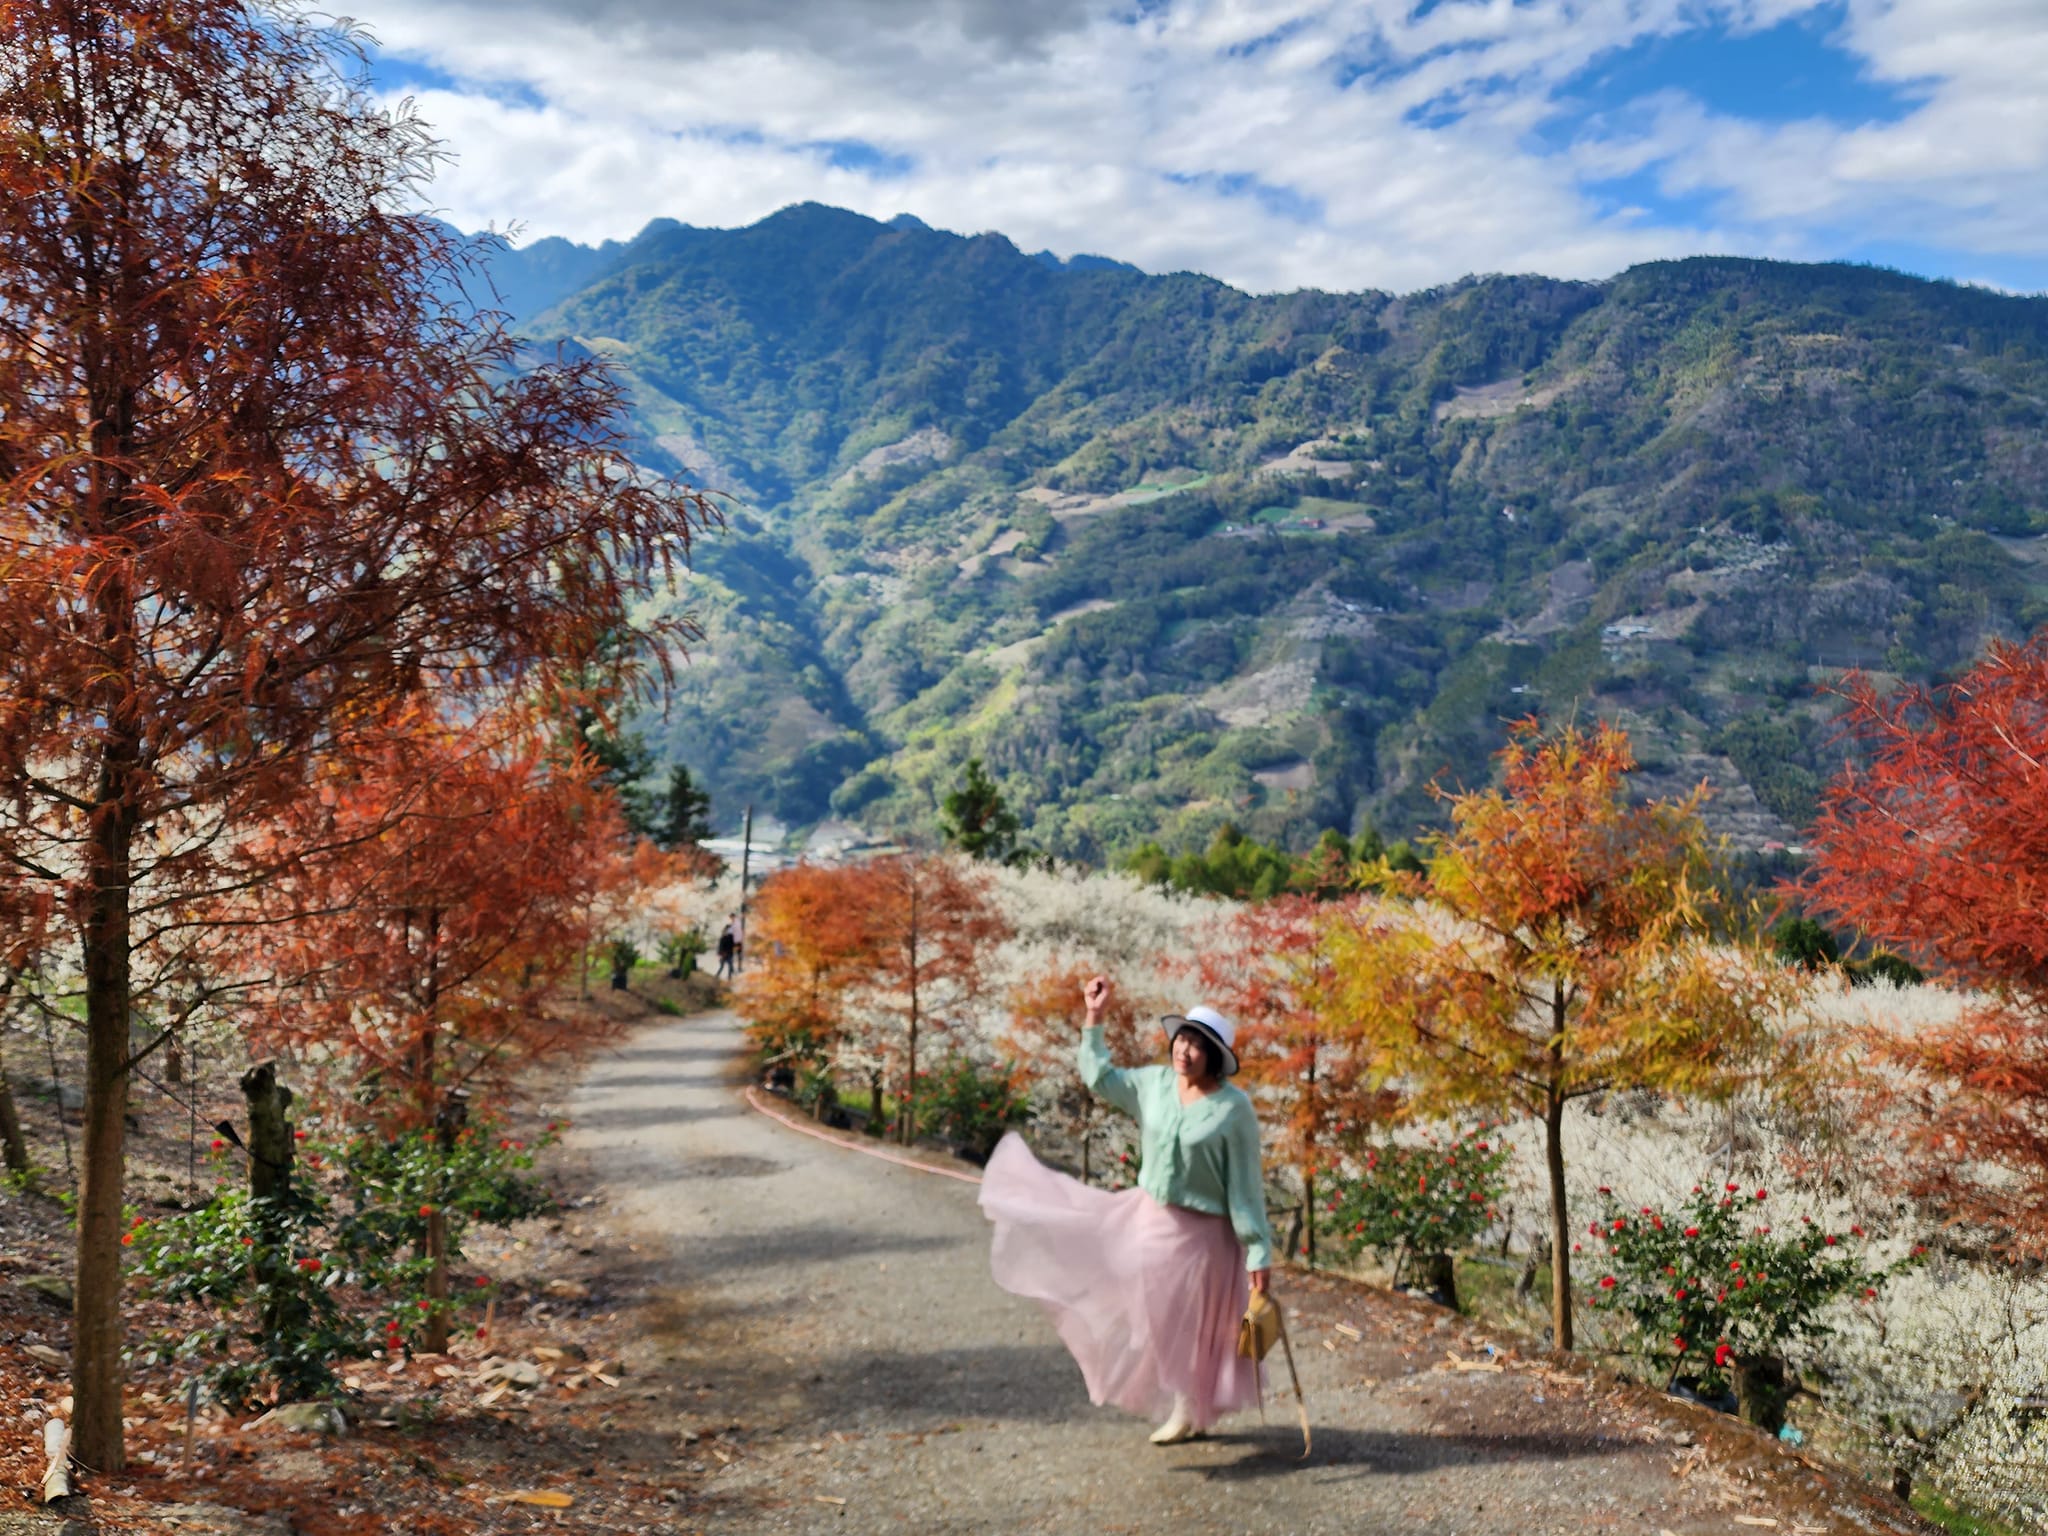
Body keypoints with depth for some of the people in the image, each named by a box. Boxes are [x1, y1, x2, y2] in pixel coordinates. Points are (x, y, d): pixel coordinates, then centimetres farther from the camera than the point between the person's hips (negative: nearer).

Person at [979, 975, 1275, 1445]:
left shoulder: (1234, 1108, -18)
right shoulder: (1155, 1083, -3)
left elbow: (1246, 1184, -15)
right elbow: (1099, 1076, 12)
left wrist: (1259, 1253, -15)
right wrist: (1095, 1018, 4)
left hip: (1199, 1232, -5)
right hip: (1145, 1215, 5)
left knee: (1187, 1325, 8)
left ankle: (1190, 1412, 30)